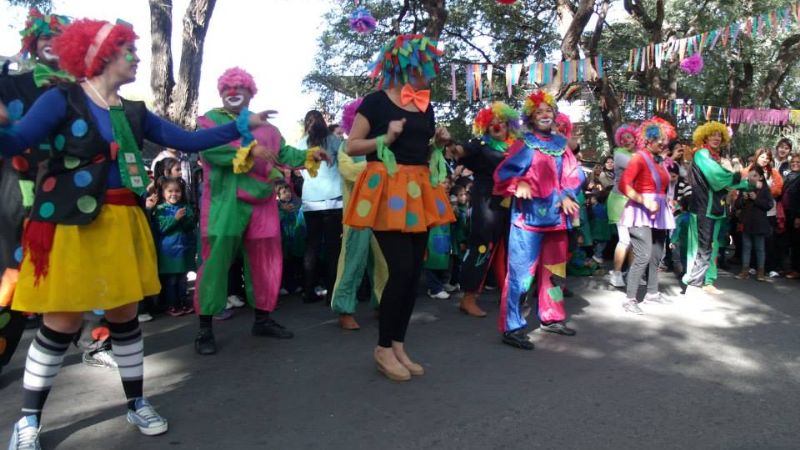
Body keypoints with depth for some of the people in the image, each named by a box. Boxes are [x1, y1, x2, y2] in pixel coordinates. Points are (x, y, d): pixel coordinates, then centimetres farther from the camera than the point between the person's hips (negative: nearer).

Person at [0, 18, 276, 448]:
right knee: (62, 323, 1)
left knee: (125, 316, 12)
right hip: (69, 224, -5)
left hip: (122, 224, 5)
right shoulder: (62, 99, -6)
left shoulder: (134, 112, 10)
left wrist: (242, 124, 8)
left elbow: (188, 141, 9)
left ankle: (137, 404, 27)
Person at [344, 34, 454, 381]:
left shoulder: (426, 107, 14)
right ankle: (383, 348, 6)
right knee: (401, 269, -12)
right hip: (387, 192, -7)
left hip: (419, 192, 7)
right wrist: (386, 138, -17)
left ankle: (398, 345, 18)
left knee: (414, 271, 6)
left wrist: (438, 144, 4)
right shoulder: (376, 102, -5)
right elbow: (351, 147, -5)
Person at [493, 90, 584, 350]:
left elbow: (574, 174, 11)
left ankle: (551, 318, 31)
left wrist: (567, 195, -6)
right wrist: (519, 184, -29)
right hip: (529, 215, -6)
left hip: (556, 215, 7)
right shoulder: (523, 145, -1)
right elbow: (503, 172, -11)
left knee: (554, 269, 16)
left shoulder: (561, 144, 14)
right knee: (521, 271, -10)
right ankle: (512, 328, -7)